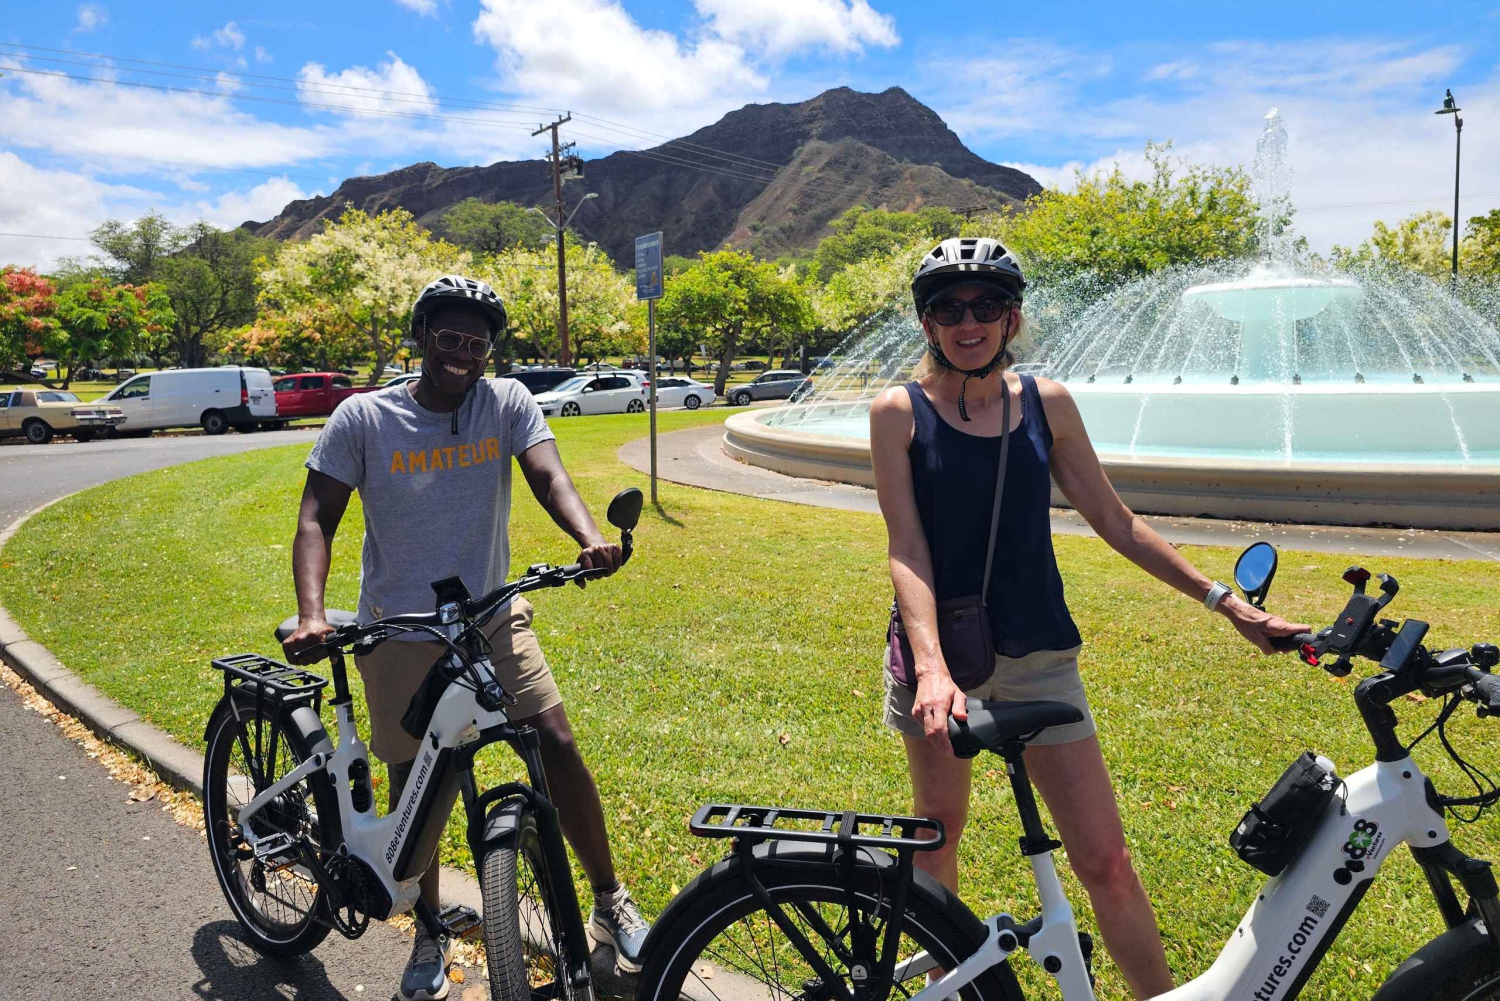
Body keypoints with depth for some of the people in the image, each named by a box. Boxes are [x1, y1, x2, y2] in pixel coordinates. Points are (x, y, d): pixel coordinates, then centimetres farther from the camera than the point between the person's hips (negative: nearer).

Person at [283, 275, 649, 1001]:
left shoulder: (508, 402, -5)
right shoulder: (363, 418, -8)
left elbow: (547, 474, -19)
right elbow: (317, 518, -10)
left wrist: (590, 539, -39)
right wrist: (310, 613, -26)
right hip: (400, 631, -1)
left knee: (557, 745, -8)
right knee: (416, 784, 7)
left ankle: (611, 905, 12)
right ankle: (429, 936, 31)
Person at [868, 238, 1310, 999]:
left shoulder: (1048, 405, 0)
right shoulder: (899, 412, -7)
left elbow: (1115, 523, 7)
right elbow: (906, 550, -13)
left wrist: (1226, 602, 5)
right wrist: (932, 668, -27)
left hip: (1037, 654, 1)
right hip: (938, 653, -1)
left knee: (1104, 860, 0)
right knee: (939, 828, 16)